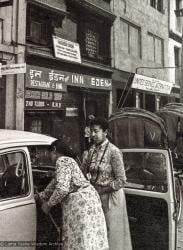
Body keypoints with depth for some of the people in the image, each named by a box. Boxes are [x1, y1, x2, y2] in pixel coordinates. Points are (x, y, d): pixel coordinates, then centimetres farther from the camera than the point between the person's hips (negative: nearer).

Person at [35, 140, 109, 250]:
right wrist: (40, 196, 39)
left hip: (80, 201, -9)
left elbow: (62, 189, -21)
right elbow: (54, 183, 32)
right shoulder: (68, 160, 20)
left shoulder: (62, 161, -10)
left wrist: (48, 204, -6)